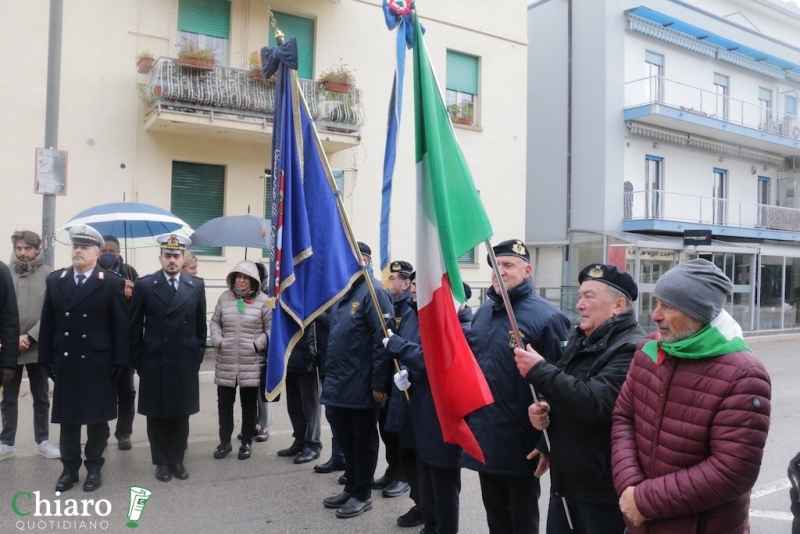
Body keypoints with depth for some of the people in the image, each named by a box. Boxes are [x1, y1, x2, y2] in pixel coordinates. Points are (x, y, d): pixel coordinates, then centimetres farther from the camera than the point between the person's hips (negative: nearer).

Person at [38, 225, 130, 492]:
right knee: (67, 417, 12)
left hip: (98, 363, -3)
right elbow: (48, 323, 6)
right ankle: (69, 468, 25)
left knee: (97, 418, 8)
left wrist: (120, 362, -11)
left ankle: (94, 467, 23)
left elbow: (121, 326, -7)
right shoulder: (55, 280, 6)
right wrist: (47, 358, 2)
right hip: (64, 362, 3)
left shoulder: (112, 283, -5)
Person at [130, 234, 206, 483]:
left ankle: (177, 460, 25)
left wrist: (197, 357, 4)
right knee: (156, 417, 9)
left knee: (180, 416, 11)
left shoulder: (196, 286, 3)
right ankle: (162, 462, 24)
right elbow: (135, 327, 1)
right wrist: (139, 362, -1)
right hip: (154, 365, -1)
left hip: (185, 365, 1)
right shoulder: (144, 285, -2)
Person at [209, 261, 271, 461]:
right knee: (224, 403, 8)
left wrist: (258, 344, -12)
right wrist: (217, 341, -1)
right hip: (226, 363, 3)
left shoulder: (262, 300, -5)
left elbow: (271, 327, -2)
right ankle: (224, 441, 25)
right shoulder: (225, 298, 5)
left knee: (249, 404, 8)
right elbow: (215, 322, 13)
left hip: (251, 364, -3)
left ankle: (247, 443, 23)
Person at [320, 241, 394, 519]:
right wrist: (329, 375, 16)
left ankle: (362, 494, 22)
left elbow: (382, 339, -21)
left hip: (361, 385, -8)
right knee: (345, 438, 18)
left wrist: (379, 382, -22)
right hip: (338, 383, 9)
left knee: (363, 440, 7)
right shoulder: (342, 292, 14)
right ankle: (351, 487, 34)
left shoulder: (373, 292, -15)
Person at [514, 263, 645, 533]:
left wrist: (539, 370, -24)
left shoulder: (632, 349, -19)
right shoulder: (578, 339, 9)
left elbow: (594, 402, -31)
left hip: (604, 489, -8)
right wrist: (543, 410, -2)